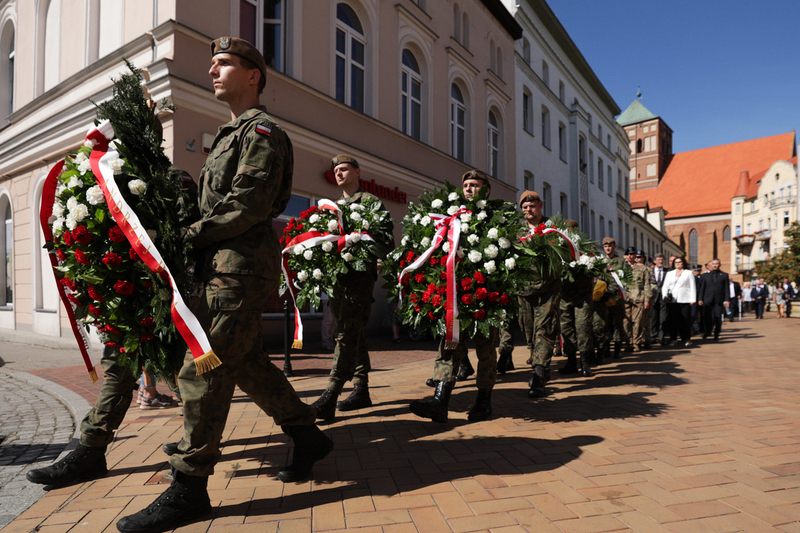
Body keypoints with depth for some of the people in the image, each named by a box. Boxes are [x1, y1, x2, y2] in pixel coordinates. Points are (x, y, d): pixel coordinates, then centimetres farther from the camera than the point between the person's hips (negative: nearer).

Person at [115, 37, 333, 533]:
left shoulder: (261, 129, -4)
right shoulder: (233, 133, 26)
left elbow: (249, 205, -17)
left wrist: (191, 235, -12)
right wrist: (195, 233, 8)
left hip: (243, 264, -10)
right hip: (231, 263, 10)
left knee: (204, 367, -9)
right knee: (245, 361, 13)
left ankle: (189, 487, 2)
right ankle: (309, 436, 26)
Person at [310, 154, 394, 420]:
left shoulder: (371, 202, 5)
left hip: (360, 276, -7)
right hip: (337, 276, 7)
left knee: (347, 334, -14)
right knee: (353, 334, 10)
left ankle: (330, 397, -18)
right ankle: (361, 390, 19)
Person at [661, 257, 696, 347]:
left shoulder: (688, 273, 12)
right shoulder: (669, 274, 18)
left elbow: (692, 287, 6)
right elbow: (665, 286, 13)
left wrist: (692, 299, -3)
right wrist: (665, 296, -4)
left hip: (685, 300, -2)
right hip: (672, 301, 2)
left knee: (685, 320, -4)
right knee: (672, 320, -1)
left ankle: (686, 339, 5)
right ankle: (673, 339, 6)